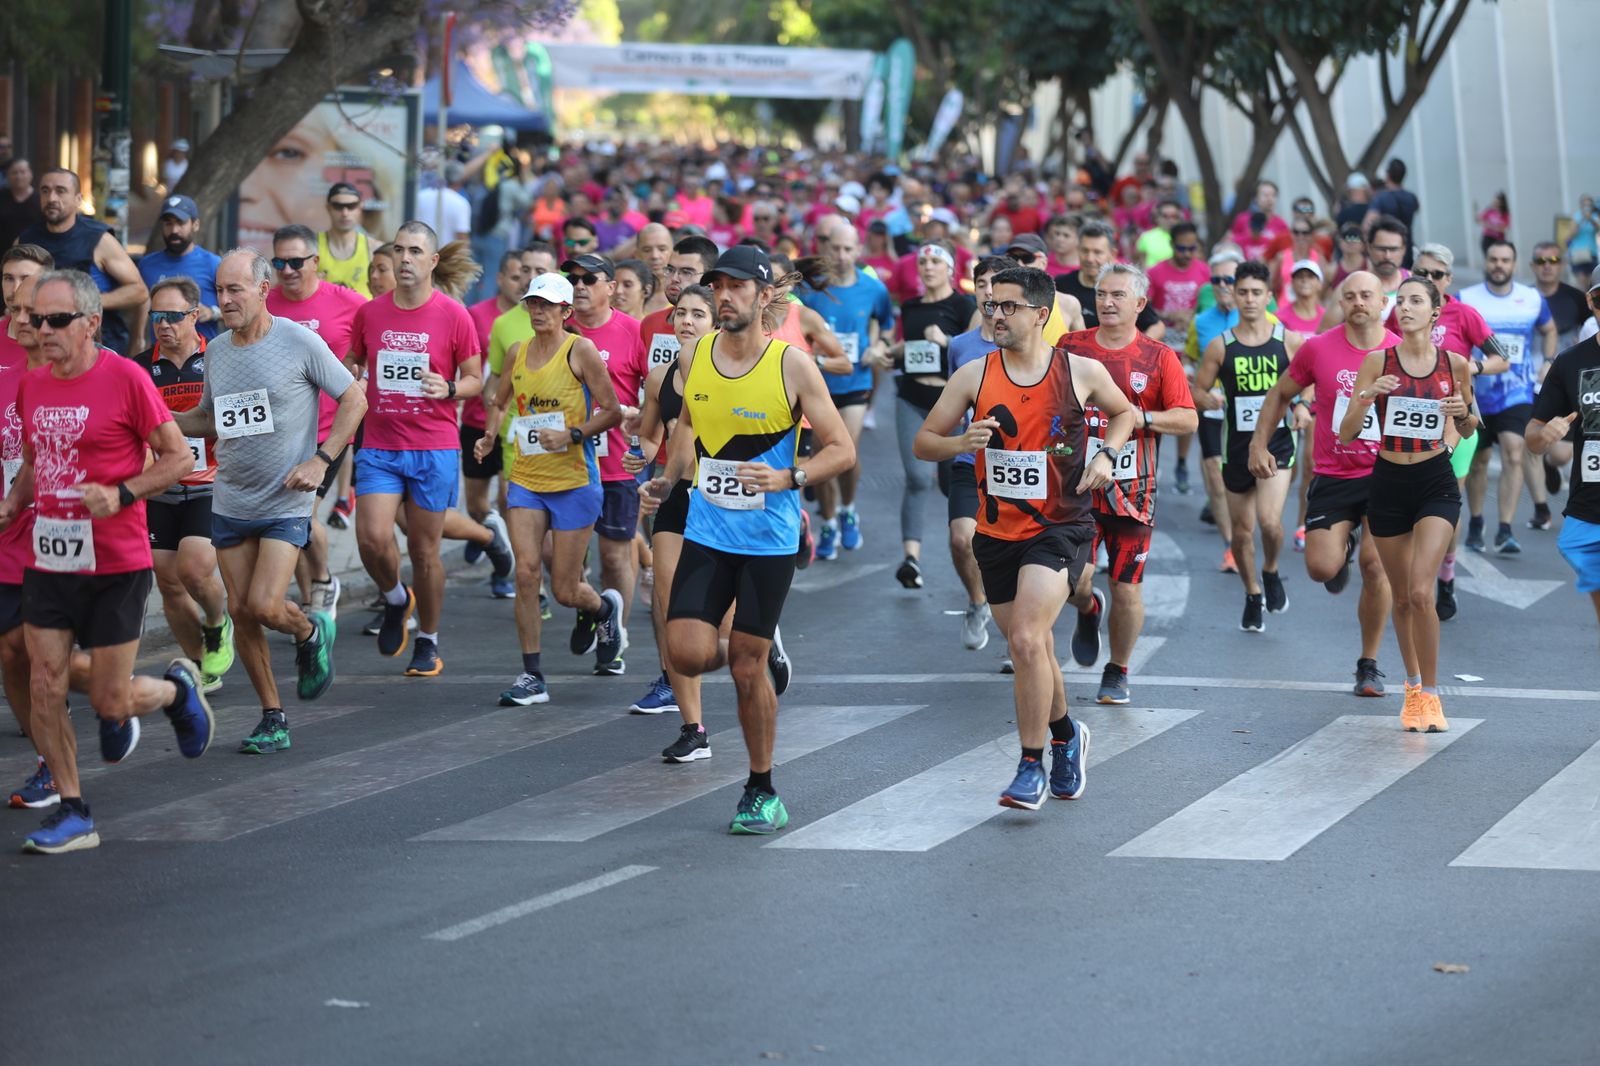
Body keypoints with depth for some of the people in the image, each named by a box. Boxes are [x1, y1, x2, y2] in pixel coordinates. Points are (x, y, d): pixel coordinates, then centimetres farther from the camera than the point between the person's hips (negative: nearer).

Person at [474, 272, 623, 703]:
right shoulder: (518, 352, 8)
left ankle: (605, 607, 37)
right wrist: (489, 436, 5)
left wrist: (571, 435, -20)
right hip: (525, 478, 4)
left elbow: (612, 412, -7)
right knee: (526, 572, -10)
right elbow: (499, 404, 24)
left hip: (575, 482, -4)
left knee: (565, 590, 1)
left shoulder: (581, 350, -7)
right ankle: (532, 676, -2)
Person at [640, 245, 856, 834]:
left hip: (769, 541, -3)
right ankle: (726, 649, 26)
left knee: (748, 669, 1)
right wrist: (669, 477, 11)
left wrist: (788, 478, -22)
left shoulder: (793, 366, -10)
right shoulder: (693, 357, 2)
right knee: (687, 654, -12)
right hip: (706, 534, 3)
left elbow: (842, 450, -8)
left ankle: (761, 790, 19)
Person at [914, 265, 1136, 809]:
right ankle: (1066, 735, 42)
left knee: (1026, 639, -20)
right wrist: (962, 442, -18)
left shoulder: (1083, 371, -4)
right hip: (997, 533, 4)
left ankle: (1032, 767, -9)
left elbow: (1123, 412, 16)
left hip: (1060, 528, -4)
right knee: (1032, 648, 15)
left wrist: (1106, 454, -1)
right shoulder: (974, 375, -1)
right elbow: (923, 442, 2)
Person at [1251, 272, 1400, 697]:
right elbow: (1281, 394, 12)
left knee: (1375, 565, -11)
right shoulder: (1318, 349, -2)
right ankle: (1344, 545, 31)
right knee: (1322, 567, -10)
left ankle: (1369, 664, 6)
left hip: (1385, 474, -1)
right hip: (1332, 475, 1)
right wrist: (1259, 444, 6)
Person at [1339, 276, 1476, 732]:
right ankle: (1413, 688, 29)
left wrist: (1465, 413, -10)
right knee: (1401, 597, 10)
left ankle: (1431, 694, -3)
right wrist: (1367, 397, -23)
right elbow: (1346, 434, -6)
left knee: (1421, 591, -16)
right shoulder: (1377, 362, -3)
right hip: (1388, 484, 2)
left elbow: (1467, 432, 12)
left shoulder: (1455, 364, -1)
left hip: (1436, 483, -2)